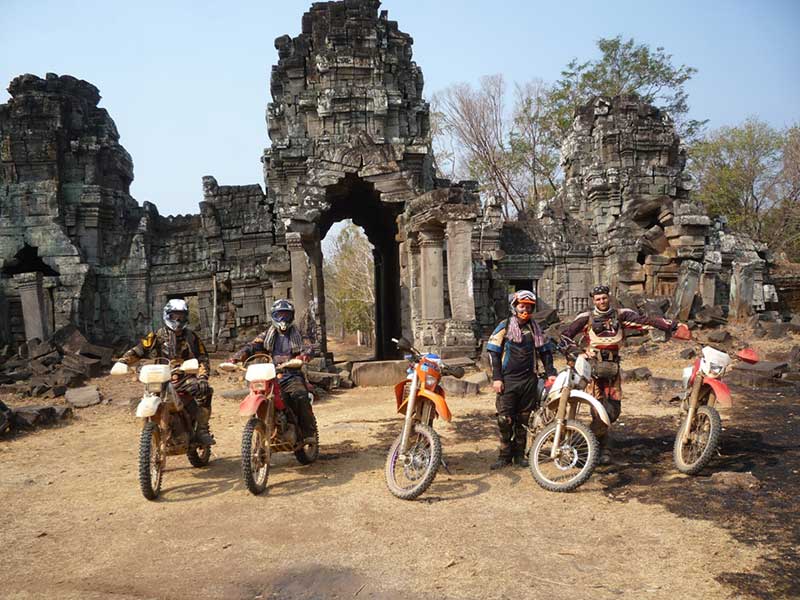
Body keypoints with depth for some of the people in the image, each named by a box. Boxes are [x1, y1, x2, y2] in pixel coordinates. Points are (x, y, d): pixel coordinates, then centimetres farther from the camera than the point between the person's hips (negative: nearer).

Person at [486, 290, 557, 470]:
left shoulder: (535, 328, 11)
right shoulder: (504, 326, -1)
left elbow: (545, 350, 17)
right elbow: (493, 351, -3)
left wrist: (550, 373, 6)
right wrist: (496, 378, -9)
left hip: (529, 380, 3)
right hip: (508, 380, -3)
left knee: (523, 419, 9)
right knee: (505, 419, -6)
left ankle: (519, 453, 19)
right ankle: (505, 455, 5)